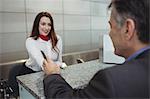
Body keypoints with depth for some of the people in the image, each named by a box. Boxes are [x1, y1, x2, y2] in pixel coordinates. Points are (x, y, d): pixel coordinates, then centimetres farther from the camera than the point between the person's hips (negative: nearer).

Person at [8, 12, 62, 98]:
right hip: (32, 70, -3)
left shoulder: (57, 39, -10)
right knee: (15, 71, -28)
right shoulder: (30, 41, -19)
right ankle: (19, 95, -1)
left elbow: (59, 61, -5)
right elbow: (40, 60, -36)